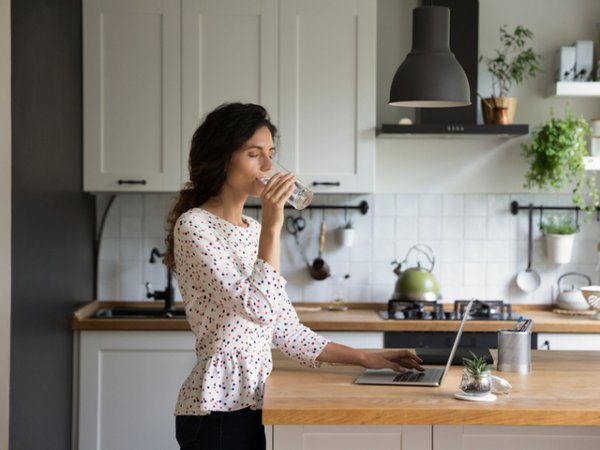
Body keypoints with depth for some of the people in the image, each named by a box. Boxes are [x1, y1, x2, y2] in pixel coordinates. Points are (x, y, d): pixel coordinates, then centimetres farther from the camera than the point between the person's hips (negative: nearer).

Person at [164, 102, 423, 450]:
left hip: (254, 405, 8)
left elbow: (286, 329, 13)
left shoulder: (252, 230, 12)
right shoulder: (193, 225, -13)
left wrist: (364, 358, 9)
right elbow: (259, 309, -24)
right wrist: (272, 227, -20)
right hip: (217, 409, -8)